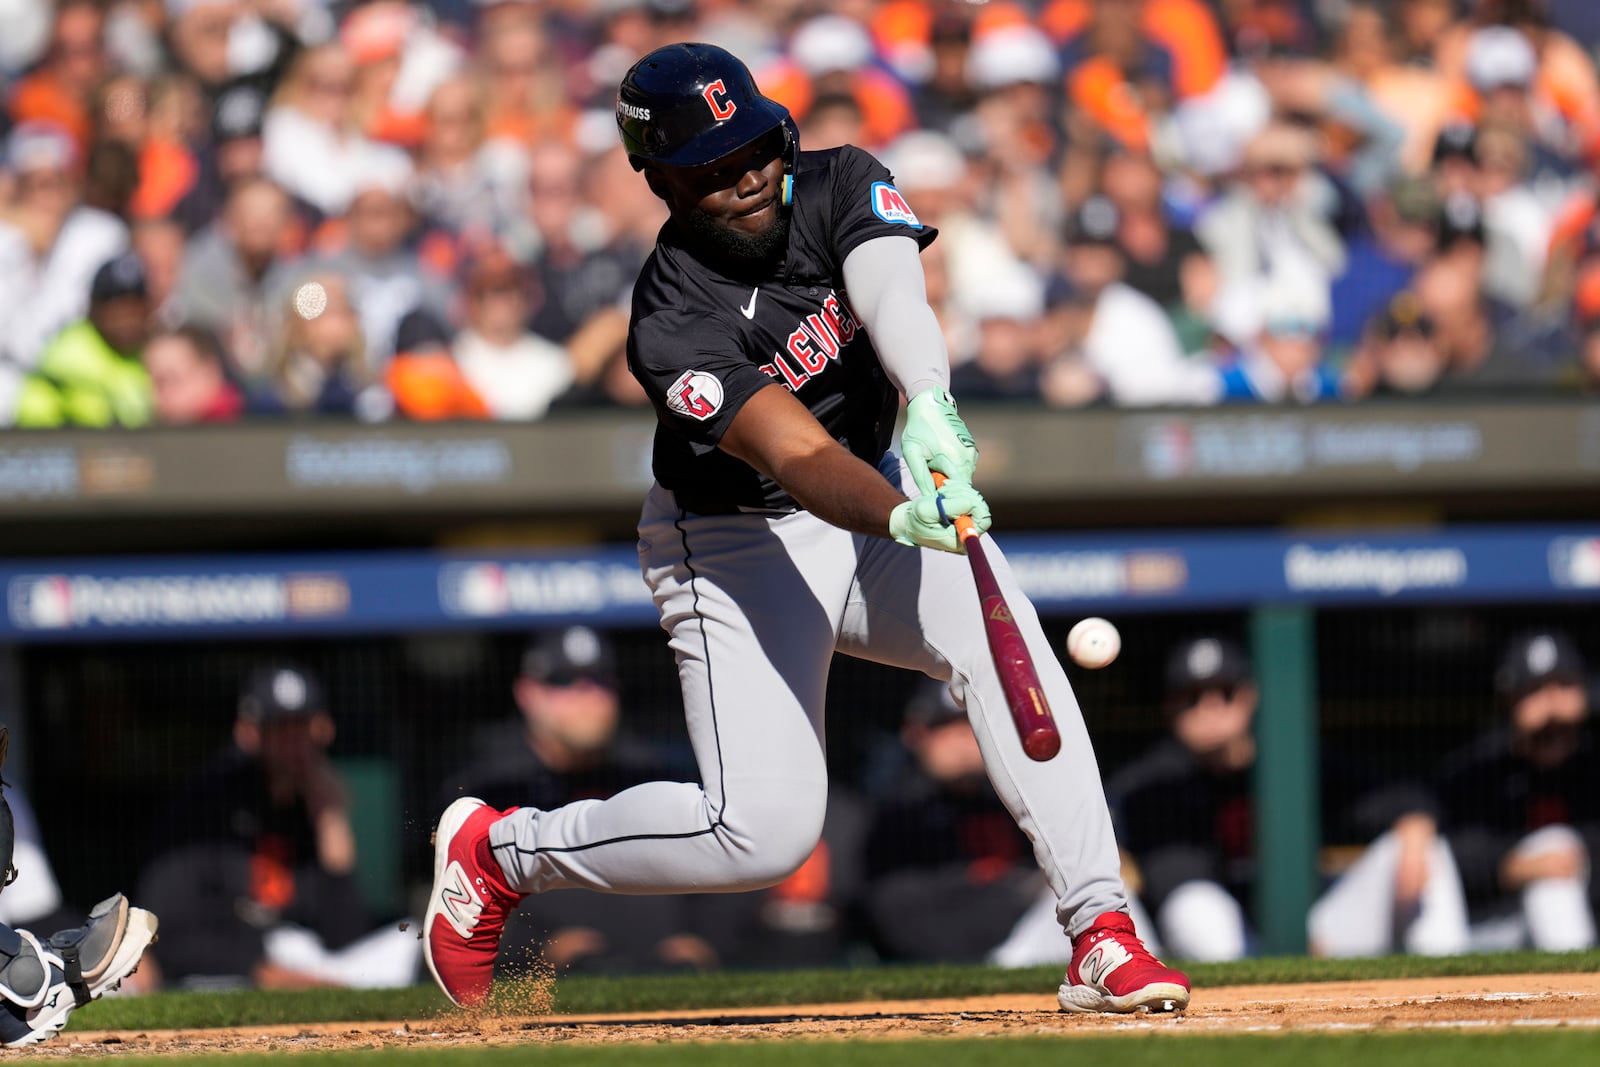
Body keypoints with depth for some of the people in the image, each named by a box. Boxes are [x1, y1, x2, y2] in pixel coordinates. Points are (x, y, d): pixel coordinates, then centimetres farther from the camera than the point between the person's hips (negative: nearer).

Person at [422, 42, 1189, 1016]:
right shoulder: (673, 325, -26)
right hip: (739, 548, -5)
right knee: (764, 832, -13)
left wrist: (930, 405, -54)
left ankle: (1101, 935, -25)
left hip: (881, 488, 5)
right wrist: (903, 518, -59)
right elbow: (798, 458, -39)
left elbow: (893, 295, -33)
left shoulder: (840, 187, -12)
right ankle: (496, 850, 10)